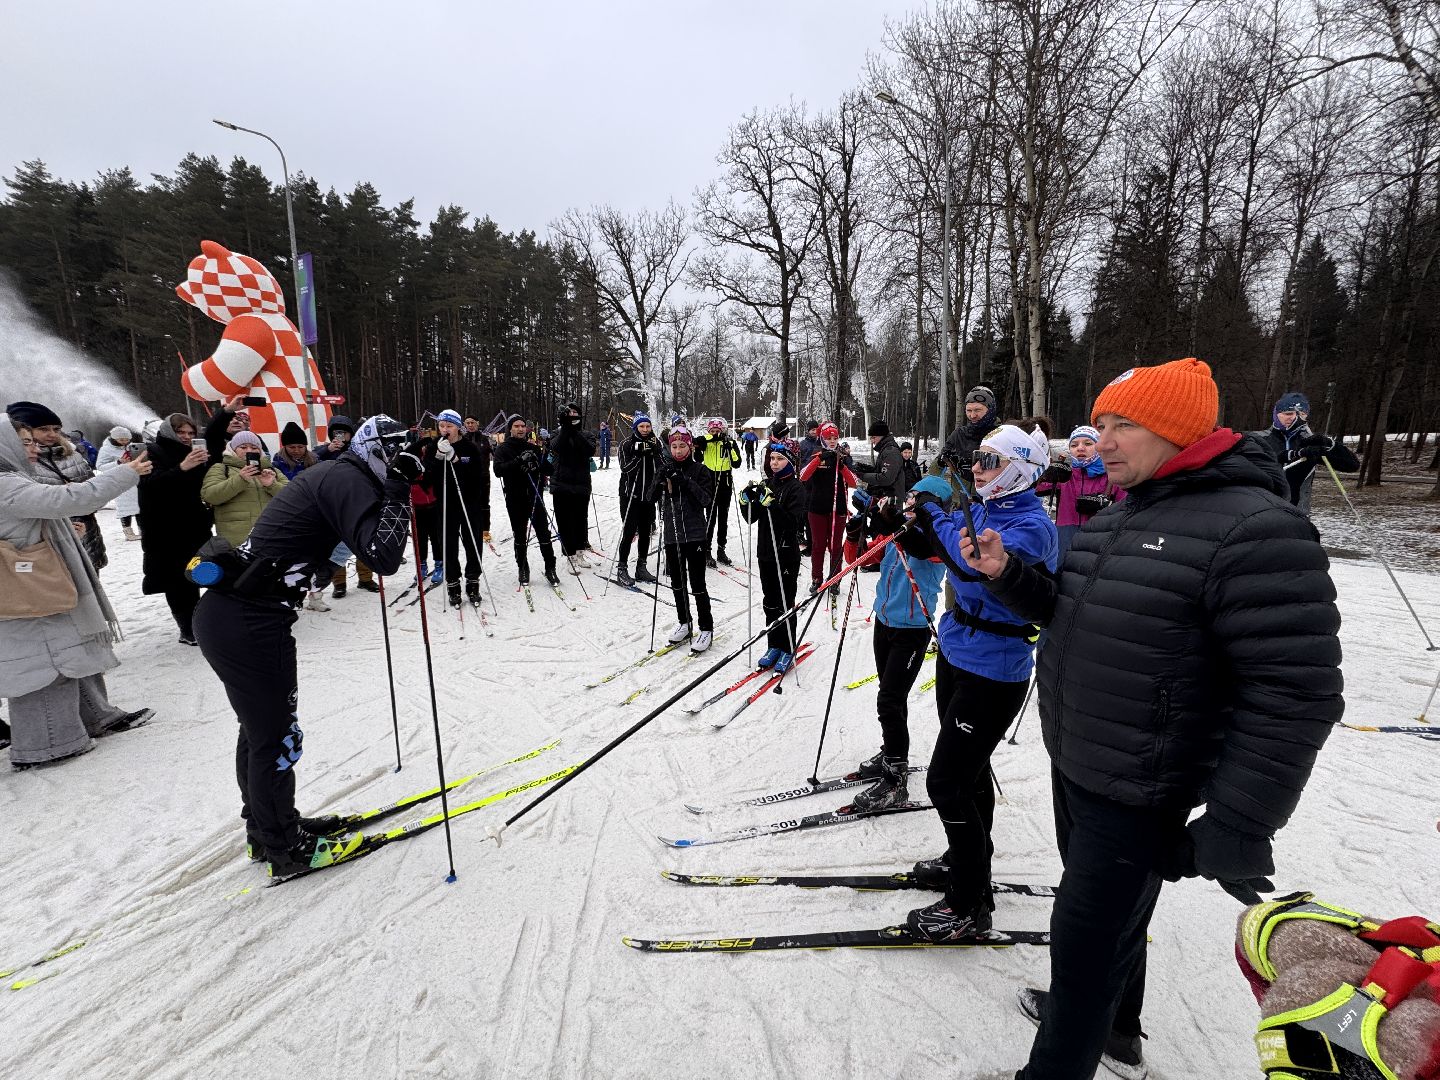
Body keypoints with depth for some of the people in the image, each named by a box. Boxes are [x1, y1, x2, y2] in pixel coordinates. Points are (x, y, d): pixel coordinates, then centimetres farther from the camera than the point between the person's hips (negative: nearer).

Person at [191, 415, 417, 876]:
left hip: (223, 611, 10)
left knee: (259, 728, 23)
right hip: (250, 626, -10)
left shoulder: (332, 473, 14)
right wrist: (398, 491, -18)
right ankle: (284, 848, 25)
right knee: (277, 737, 6)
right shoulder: (349, 479, -14)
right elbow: (383, 558, -25)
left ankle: (267, 827, 41)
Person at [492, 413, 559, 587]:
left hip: (535, 497, 2)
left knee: (544, 534, -1)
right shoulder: (503, 449, 2)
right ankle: (523, 569, 22)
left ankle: (550, 568, 9)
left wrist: (541, 463, -13)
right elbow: (498, 470, -16)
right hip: (515, 499, -1)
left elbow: (547, 470, 9)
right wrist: (519, 461, -27)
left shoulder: (532, 447, 10)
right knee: (520, 536, 8)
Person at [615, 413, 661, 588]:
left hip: (648, 495, 5)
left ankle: (641, 568, 20)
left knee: (645, 532, 9)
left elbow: (662, 467, 2)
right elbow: (625, 468, -15)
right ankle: (621, 569, 2)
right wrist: (639, 453, -24)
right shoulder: (627, 444, -4)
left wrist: (656, 451, -13)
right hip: (631, 495, -5)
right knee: (629, 532, -6)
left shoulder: (655, 443, 8)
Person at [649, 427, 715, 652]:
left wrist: (685, 481, -22)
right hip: (671, 534, 4)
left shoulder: (699, 470, -3)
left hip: (694, 534, -4)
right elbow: (650, 498, 0)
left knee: (697, 584, -3)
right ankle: (684, 623, 30)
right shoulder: (664, 469, 7)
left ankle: (706, 628, 9)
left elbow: (707, 499, -13)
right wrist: (660, 480, -17)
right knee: (677, 583, 14)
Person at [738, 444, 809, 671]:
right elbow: (751, 518, 8)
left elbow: (792, 522, -20)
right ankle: (774, 646, 26)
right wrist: (746, 500, -10)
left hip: (787, 554, -6)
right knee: (769, 602, 13)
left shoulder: (795, 487, -9)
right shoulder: (765, 485, 8)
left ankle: (788, 649, 15)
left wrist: (771, 503, -29)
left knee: (784, 603, 1)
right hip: (766, 552, 6)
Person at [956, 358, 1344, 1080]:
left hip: (1138, 796, -8)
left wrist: (1238, 833, -21)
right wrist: (1007, 575, -2)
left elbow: (1295, 696, -23)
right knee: (1109, 918, 28)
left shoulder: (1254, 529, -22)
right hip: (1072, 764, 8)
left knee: (1083, 937, 7)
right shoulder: (1119, 520, 5)